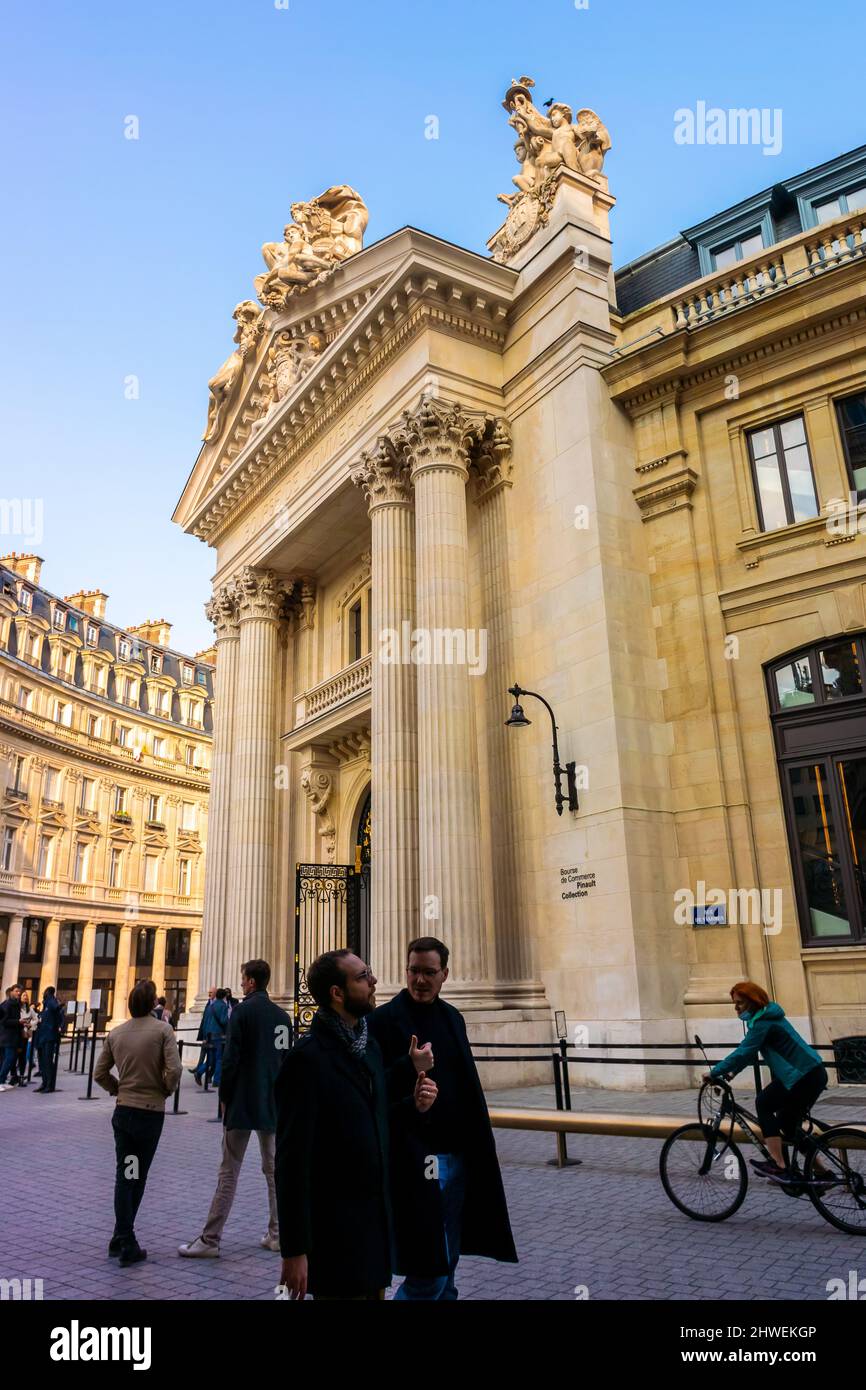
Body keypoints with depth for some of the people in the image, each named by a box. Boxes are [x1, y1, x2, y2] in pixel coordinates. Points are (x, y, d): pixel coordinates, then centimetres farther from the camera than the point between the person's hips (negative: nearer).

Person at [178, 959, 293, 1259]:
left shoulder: (243, 1011, -11)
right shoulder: (282, 1015, 7)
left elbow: (231, 1058, -14)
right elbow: (287, 1059, 11)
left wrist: (224, 1096, -3)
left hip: (242, 1102, -5)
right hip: (273, 1104, 5)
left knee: (229, 1173, 1)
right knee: (274, 1170, 13)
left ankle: (210, 1239, 5)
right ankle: (277, 1234, 17)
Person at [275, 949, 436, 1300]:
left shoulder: (369, 1044, 4)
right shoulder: (307, 1059, -20)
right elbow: (292, 1160, -19)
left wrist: (410, 1068, -1)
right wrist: (294, 1250, -17)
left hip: (376, 1220, 7)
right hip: (333, 1230, -7)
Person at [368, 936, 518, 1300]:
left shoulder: (453, 1018, 9)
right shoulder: (383, 1021, -11)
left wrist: (479, 1147, 14)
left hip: (457, 1157, 7)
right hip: (413, 1158, -6)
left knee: (447, 1263, 15)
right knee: (429, 1271, -4)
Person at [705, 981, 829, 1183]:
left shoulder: (763, 1022, -17)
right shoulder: (767, 1016, 14)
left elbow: (744, 1052, -23)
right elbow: (750, 1051, 20)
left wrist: (714, 1072, -18)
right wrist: (733, 1071, 12)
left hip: (804, 1076, -10)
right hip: (814, 1073, 10)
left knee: (763, 1104, -8)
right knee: (788, 1124, 16)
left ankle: (778, 1166, -12)